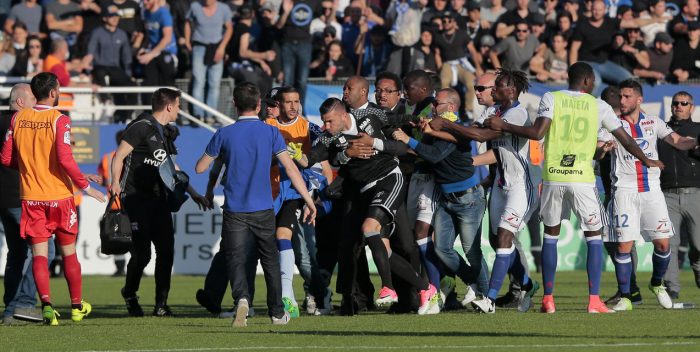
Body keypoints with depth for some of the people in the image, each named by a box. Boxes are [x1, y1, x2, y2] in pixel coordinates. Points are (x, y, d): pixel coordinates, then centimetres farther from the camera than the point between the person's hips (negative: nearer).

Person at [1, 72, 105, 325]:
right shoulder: (59, 120, -11)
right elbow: (65, 159, -20)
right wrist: (85, 186, -9)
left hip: (30, 197, 2)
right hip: (59, 195, -2)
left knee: (39, 254, 1)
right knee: (69, 252, 11)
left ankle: (46, 304, -15)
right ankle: (77, 306, 20)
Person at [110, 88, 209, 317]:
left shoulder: (167, 133, 17)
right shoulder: (141, 127, -8)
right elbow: (119, 156, -11)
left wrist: (193, 193, 27)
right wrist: (115, 182, -21)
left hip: (158, 199, 8)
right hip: (135, 197, -8)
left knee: (166, 250, -1)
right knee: (142, 253, -9)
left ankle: (161, 304, 7)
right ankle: (129, 294, 17)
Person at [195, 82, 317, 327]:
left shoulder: (224, 135, -2)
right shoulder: (271, 133, -2)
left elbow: (200, 168, 6)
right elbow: (290, 168, -5)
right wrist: (309, 201, -1)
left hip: (234, 210, -1)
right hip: (263, 209, 1)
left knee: (236, 259, 0)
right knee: (270, 259, 15)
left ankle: (242, 298, -27)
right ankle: (277, 312, 20)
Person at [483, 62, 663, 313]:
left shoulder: (551, 99, 2)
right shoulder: (598, 106, 5)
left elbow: (537, 133, -10)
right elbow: (625, 139, 11)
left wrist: (503, 126, 0)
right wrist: (646, 161, 27)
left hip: (553, 177, 1)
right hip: (582, 178, -1)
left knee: (550, 234, 14)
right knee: (594, 236, 8)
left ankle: (548, 299, 10)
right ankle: (594, 300, -1)